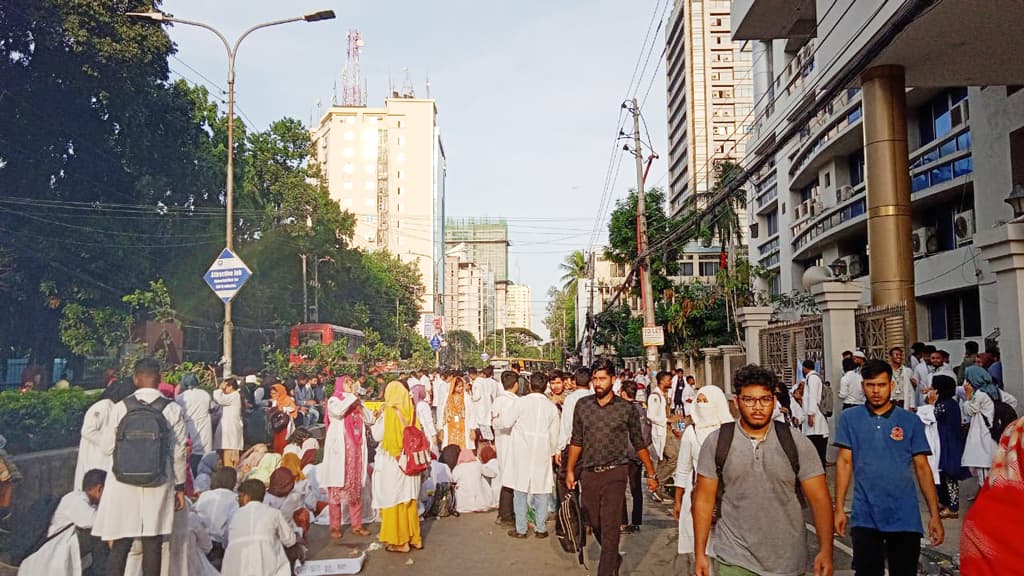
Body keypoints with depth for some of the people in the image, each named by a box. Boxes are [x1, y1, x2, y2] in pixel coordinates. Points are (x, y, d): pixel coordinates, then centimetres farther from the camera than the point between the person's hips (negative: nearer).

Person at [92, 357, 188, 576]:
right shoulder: (173, 410, -5)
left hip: (124, 482, 1)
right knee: (152, 545, 6)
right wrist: (180, 486, 7)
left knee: (120, 543, 10)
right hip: (158, 484, 0)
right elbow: (178, 453, -3)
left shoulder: (120, 408, -4)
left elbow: (107, 447, 2)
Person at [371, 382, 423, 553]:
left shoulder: (388, 412, -14)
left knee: (393, 500, 4)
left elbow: (377, 435, -9)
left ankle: (399, 540, 10)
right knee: (409, 499, 14)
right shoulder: (410, 411, 2)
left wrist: (378, 419, 3)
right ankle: (414, 537, 21)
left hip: (391, 462, -6)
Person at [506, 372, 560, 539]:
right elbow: (554, 434, 6)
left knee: (521, 489, 4)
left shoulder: (522, 402, -8)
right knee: (542, 490, 9)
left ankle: (520, 529, 8)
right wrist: (553, 452, 19)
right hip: (542, 453, 2)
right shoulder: (551, 406, 1)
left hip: (522, 452, -2)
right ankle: (540, 528, 13)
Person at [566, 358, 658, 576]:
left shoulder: (627, 409, -4)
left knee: (609, 527, -7)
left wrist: (651, 474, 5)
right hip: (589, 474, 3)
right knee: (595, 524, 15)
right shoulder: (582, 405, 2)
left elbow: (639, 444, 3)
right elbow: (576, 441, 9)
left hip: (614, 474, -3)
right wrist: (570, 470, 8)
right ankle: (614, 558, 39)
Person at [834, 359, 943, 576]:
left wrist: (935, 515, -2)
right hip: (865, 517, 0)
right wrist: (839, 508, -3)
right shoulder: (849, 418, 0)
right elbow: (845, 462, 1)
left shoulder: (911, 421, 1)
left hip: (905, 517, 1)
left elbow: (922, 468, 2)